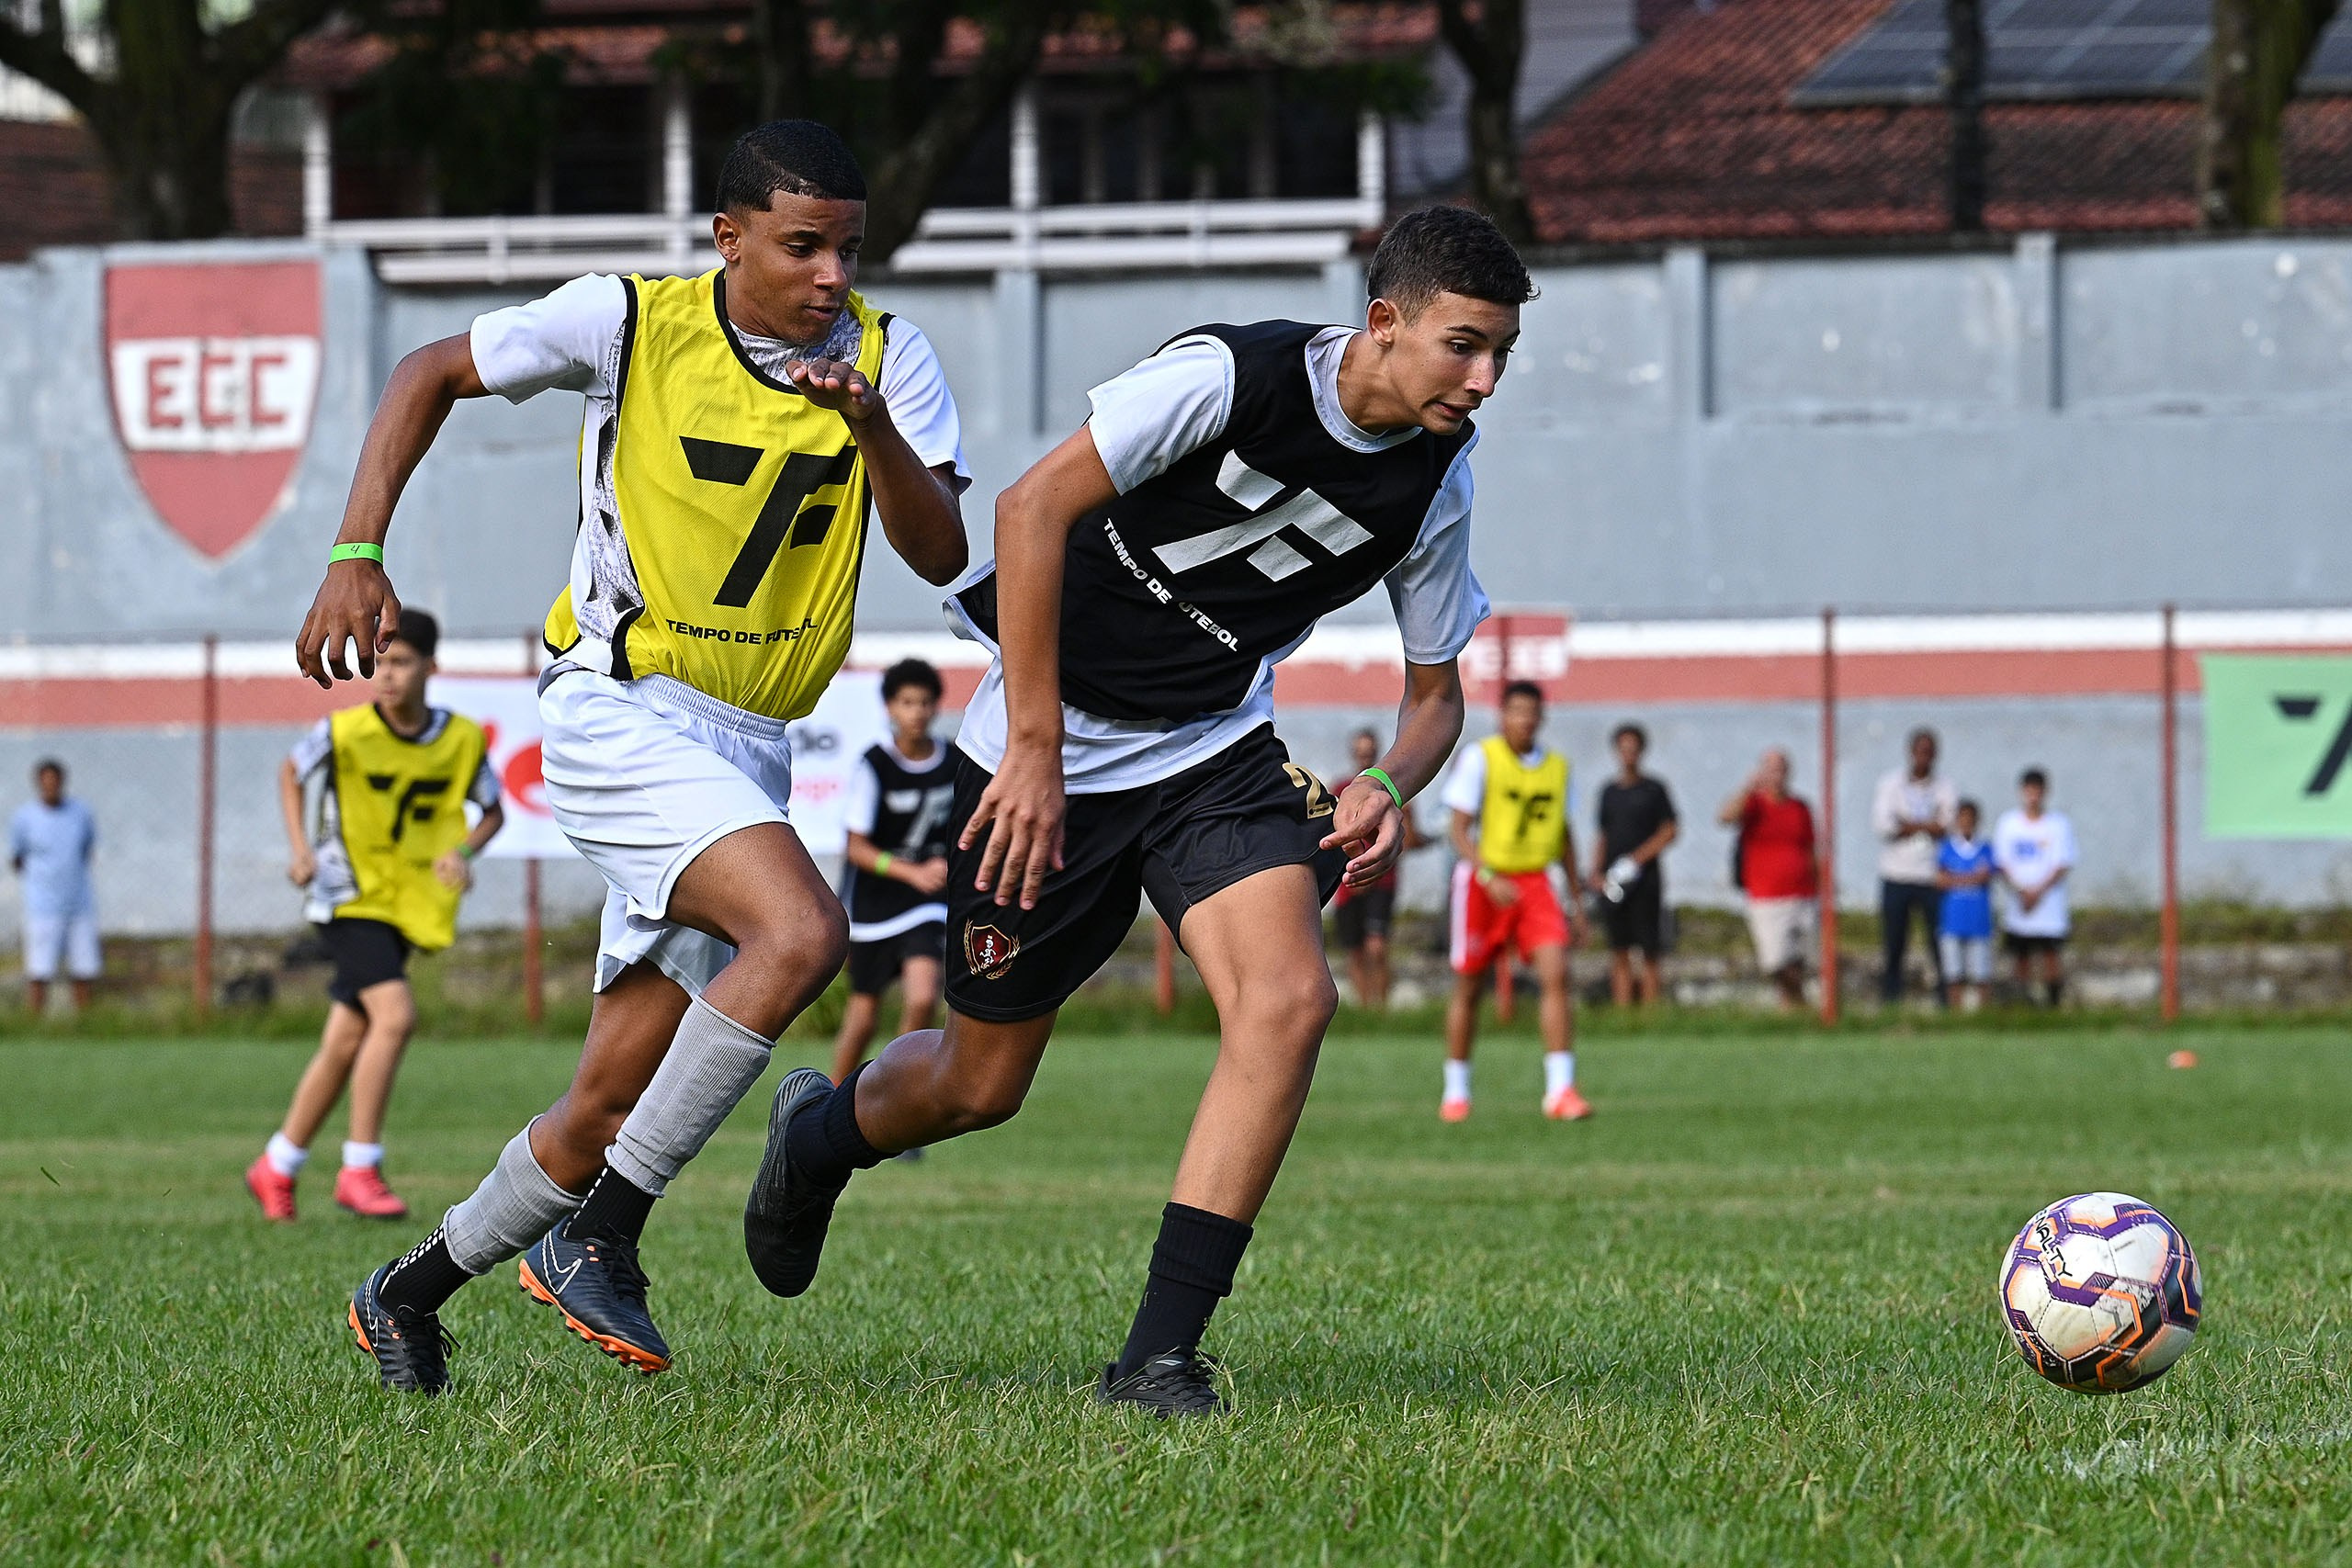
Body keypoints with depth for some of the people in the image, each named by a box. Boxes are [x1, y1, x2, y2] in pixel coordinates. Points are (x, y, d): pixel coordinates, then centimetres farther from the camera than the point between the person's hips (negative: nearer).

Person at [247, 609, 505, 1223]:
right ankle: (359, 1170, -16)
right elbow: (291, 771, 7)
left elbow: (492, 810, 10)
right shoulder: (345, 732, -12)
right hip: (350, 896, -4)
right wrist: (300, 848, -5)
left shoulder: (463, 740, -4)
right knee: (395, 1013, -23)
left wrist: (464, 851, -10)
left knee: (345, 1044, 6)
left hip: (410, 906, 4)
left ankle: (276, 1168, 22)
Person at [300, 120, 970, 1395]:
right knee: (801, 930, -30)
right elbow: (429, 375, 6)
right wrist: (357, 556, -4)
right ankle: (597, 1237, -21)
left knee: (610, 1109, 4)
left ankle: (407, 1293, 25)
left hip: (746, 753, 5)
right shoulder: (631, 322, -6)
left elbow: (941, 556, -7)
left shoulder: (883, 355, 2)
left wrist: (871, 426, -24)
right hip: (619, 711, -5)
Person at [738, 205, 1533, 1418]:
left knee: (1289, 998, -22)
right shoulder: (1232, 378, -23)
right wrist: (1036, 750, -24)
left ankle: (1158, 1355, -19)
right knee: (982, 1084, 6)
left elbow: (1436, 689, 8)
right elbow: (1036, 506, -23)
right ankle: (822, 1131, 44)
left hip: (1218, 751, 4)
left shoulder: (1434, 482, -5)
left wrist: (1388, 789, -16)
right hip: (1051, 744, -4)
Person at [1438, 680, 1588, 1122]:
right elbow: (1460, 829, -11)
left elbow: (1563, 835, 18)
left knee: (1556, 974, -14)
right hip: (1482, 879, -3)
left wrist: (1577, 900, 17)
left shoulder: (1556, 766, 7)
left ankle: (1560, 1090, -16)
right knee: (1469, 986, 4)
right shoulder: (1479, 759, -7)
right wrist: (1489, 878, -25)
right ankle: (1456, 1092, 19)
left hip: (1535, 882, 3)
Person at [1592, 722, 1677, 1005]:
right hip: (1612, 883, 4)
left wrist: (1636, 860, -10)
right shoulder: (1609, 791, 15)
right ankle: (1622, 1011, 0)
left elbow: (1670, 831, -2)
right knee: (1619, 952, 1)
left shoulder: (1654, 789, 3)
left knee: (1649, 951, -6)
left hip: (1644, 878, -4)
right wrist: (1597, 872, 5)